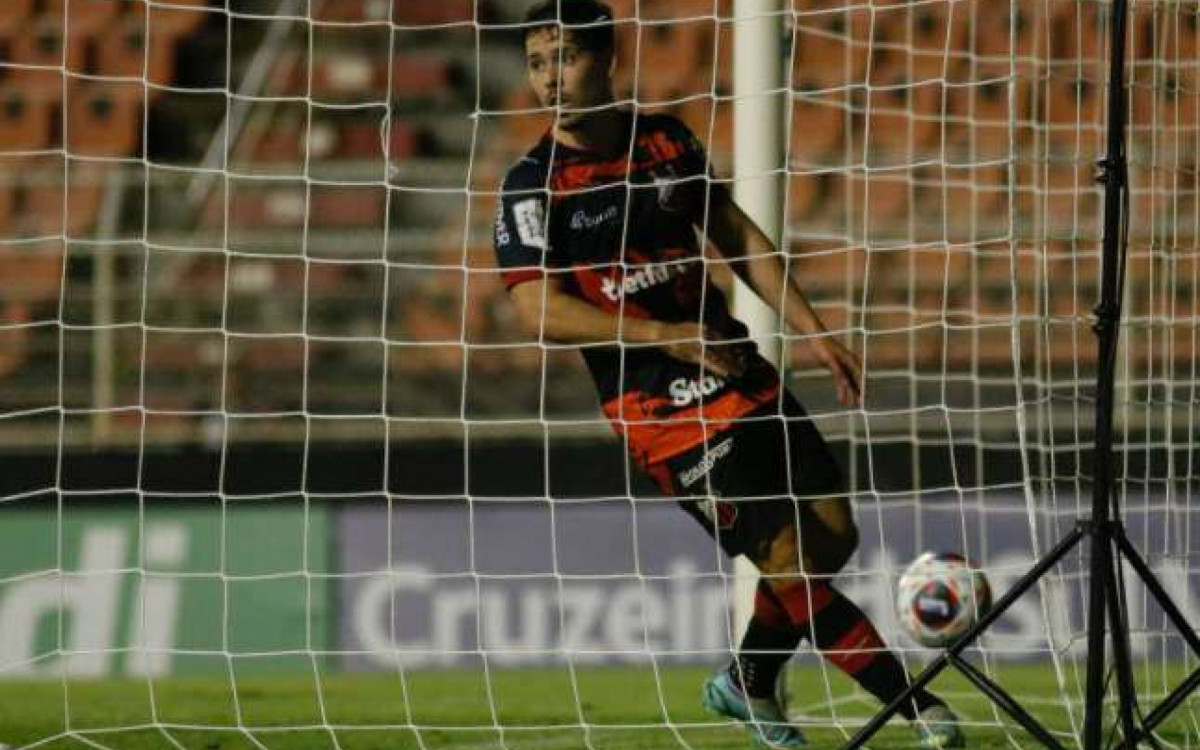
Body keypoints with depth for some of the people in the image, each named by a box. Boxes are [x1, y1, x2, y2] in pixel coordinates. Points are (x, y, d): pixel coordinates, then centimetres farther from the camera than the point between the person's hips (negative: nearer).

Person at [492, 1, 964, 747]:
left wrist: (815, 333, 9)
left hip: (737, 369, 6)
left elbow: (739, 240, 15)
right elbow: (540, 309, -15)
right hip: (655, 401, -6)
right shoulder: (534, 184, -8)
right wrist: (662, 336, -22)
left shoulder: (666, 141, 7)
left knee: (832, 535, 5)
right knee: (787, 556, -11)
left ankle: (750, 680, 27)